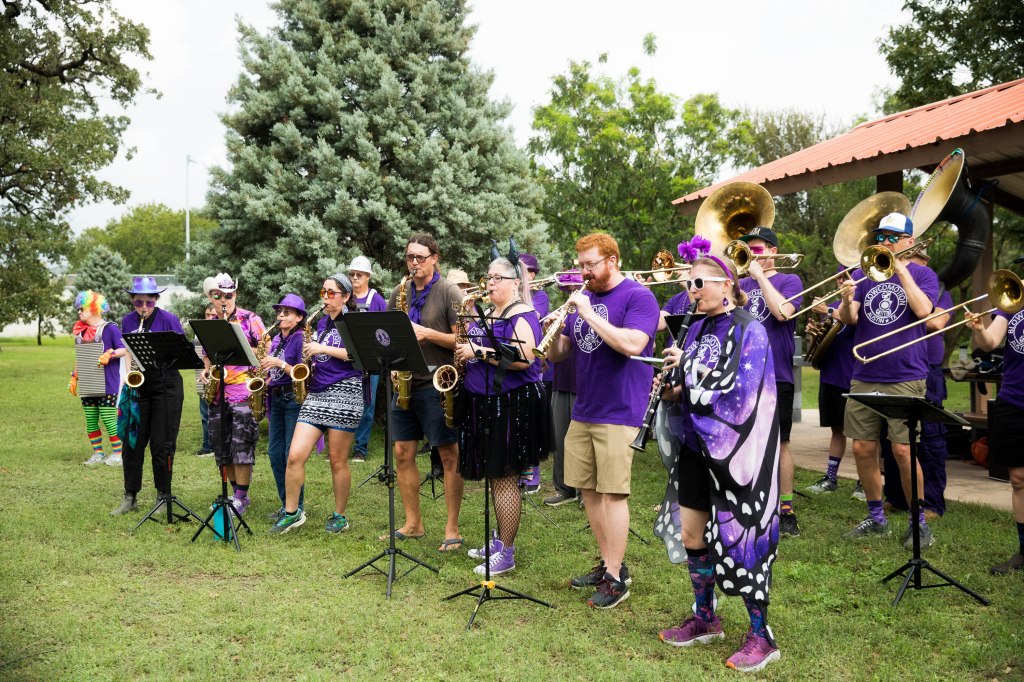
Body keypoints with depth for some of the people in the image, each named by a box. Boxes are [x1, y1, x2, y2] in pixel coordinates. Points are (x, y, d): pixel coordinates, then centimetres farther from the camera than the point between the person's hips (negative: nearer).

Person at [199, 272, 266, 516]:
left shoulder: (250, 319, -1)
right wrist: (206, 370, 4)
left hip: (244, 391, -6)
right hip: (218, 393, 6)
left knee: (241, 447, -8)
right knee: (222, 448, 9)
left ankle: (241, 498, 0)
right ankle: (236, 492, 21)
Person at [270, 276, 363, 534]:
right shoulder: (321, 322, 19)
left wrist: (323, 349, -15)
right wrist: (310, 354, 9)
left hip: (344, 394, -6)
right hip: (316, 394, 6)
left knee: (338, 461, 0)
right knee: (295, 456, -4)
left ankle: (339, 516, 14)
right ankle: (291, 512, 8)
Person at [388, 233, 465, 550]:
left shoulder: (449, 292, -5)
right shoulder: (400, 292, 12)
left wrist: (427, 334, -20)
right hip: (405, 382, 6)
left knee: (449, 456, -3)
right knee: (403, 453, 8)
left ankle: (452, 529, 5)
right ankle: (413, 523, 21)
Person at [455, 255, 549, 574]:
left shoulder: (522, 316, -12)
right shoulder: (487, 314, 16)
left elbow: (523, 359, -25)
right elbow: (474, 349, 29)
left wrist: (478, 351, -21)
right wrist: (465, 354, 7)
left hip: (511, 404, -9)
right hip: (484, 403, 9)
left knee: (504, 477, -5)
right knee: (494, 476, 15)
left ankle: (507, 554, 2)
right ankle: (500, 541, 26)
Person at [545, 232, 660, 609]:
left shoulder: (638, 296, -8)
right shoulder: (583, 297, 13)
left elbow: (632, 344, -25)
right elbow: (557, 354, 13)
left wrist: (589, 314, -22)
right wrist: (555, 331, -8)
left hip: (618, 413, -7)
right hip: (582, 411, 8)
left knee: (612, 493, -5)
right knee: (588, 490, 11)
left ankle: (616, 577, 4)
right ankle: (607, 563, 24)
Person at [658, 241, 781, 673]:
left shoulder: (749, 331, -12)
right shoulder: (698, 330, 10)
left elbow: (738, 393, -22)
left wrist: (689, 369, -16)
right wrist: (675, 391, -7)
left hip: (733, 450, -8)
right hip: (698, 444, 8)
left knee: (736, 539, -5)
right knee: (692, 534, 12)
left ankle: (761, 635, 7)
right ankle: (705, 619, 27)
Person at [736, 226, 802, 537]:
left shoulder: (789, 280, 1)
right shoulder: (742, 283, 15)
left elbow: (782, 311, -18)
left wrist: (759, 274, -12)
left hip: (774, 375, -4)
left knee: (778, 442, -1)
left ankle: (786, 511, 8)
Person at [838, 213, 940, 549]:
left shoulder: (922, 274, 3)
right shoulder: (866, 275, 12)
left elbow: (922, 309, -17)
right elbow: (848, 319, 1)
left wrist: (900, 269, -13)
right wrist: (846, 303, -21)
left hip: (905, 379, -4)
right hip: (864, 377, 4)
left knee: (903, 451, -8)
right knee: (862, 449, 5)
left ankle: (919, 522, 8)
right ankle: (876, 518, 21)